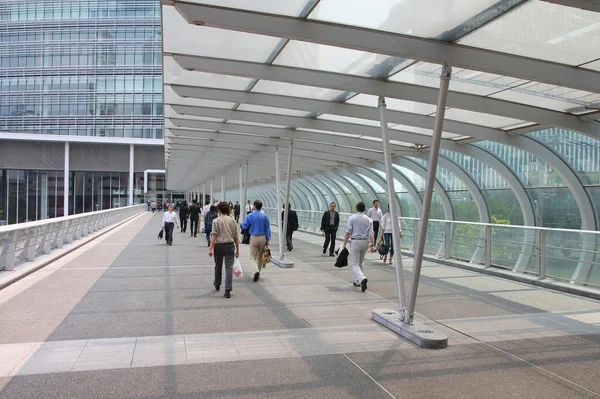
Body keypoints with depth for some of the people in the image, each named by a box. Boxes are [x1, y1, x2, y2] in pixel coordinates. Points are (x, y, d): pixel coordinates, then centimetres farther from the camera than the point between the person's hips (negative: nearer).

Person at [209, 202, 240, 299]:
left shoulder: (216, 221, -3)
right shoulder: (232, 221, 5)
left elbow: (214, 235, -13)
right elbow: (236, 237, 6)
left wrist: (211, 248, -15)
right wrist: (237, 249, 12)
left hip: (219, 245, -1)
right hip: (230, 245, 1)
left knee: (218, 266, 17)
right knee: (229, 267, -4)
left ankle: (217, 285, 37)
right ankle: (228, 290, -13)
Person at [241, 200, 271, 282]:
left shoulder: (250, 216, -8)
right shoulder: (265, 216, -1)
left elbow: (244, 226, -6)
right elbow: (268, 229, 1)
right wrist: (267, 240, 6)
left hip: (253, 237, -2)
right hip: (263, 238, 2)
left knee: (253, 256, 5)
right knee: (260, 256, 16)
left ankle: (256, 270, -19)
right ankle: (258, 274, 22)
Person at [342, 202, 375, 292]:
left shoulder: (352, 218, -5)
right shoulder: (369, 220, 6)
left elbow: (348, 232, -9)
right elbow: (371, 234, -2)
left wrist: (344, 244, -6)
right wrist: (372, 245, -4)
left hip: (355, 242, -5)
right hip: (365, 242, 5)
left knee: (355, 263, -3)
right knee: (360, 263, 20)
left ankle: (362, 279, -26)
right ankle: (357, 281, 26)